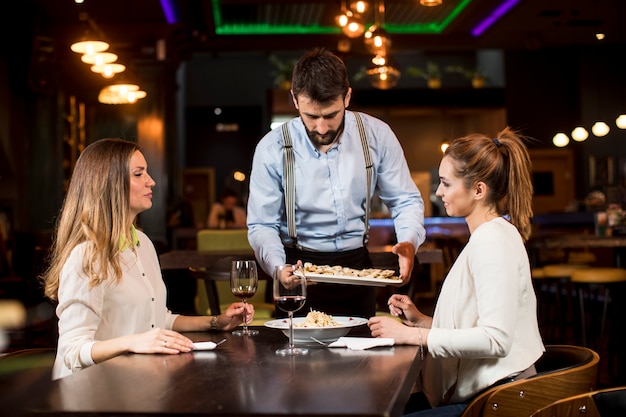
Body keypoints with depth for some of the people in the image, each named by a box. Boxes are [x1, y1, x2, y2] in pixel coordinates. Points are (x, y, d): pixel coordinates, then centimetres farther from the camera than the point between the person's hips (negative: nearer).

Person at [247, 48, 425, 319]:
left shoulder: (376, 135, -5)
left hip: (357, 265, 2)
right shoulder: (272, 149, -10)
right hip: (300, 266, -2)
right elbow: (262, 225, -7)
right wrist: (279, 268, -26)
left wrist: (408, 242, -19)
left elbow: (405, 201, 1)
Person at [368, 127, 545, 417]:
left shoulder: (492, 240, -15)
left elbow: (495, 339, -24)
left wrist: (412, 335, -19)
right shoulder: (489, 235, 17)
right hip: (475, 390, 9)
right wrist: (421, 320, 7)